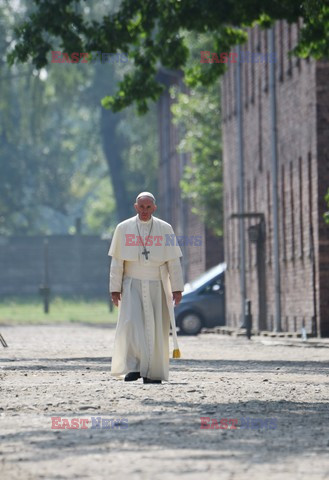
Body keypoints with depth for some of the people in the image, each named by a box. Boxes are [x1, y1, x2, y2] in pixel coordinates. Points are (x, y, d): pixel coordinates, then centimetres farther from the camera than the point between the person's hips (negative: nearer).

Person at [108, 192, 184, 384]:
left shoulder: (165, 229, 2)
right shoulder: (124, 229, 3)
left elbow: (174, 261, 3)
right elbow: (116, 262, 4)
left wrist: (177, 288, -2)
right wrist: (115, 288, -1)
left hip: (157, 287, 0)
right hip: (132, 284, 0)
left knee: (156, 329, -1)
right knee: (131, 324, -17)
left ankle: (153, 373, 7)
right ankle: (133, 367, -17)